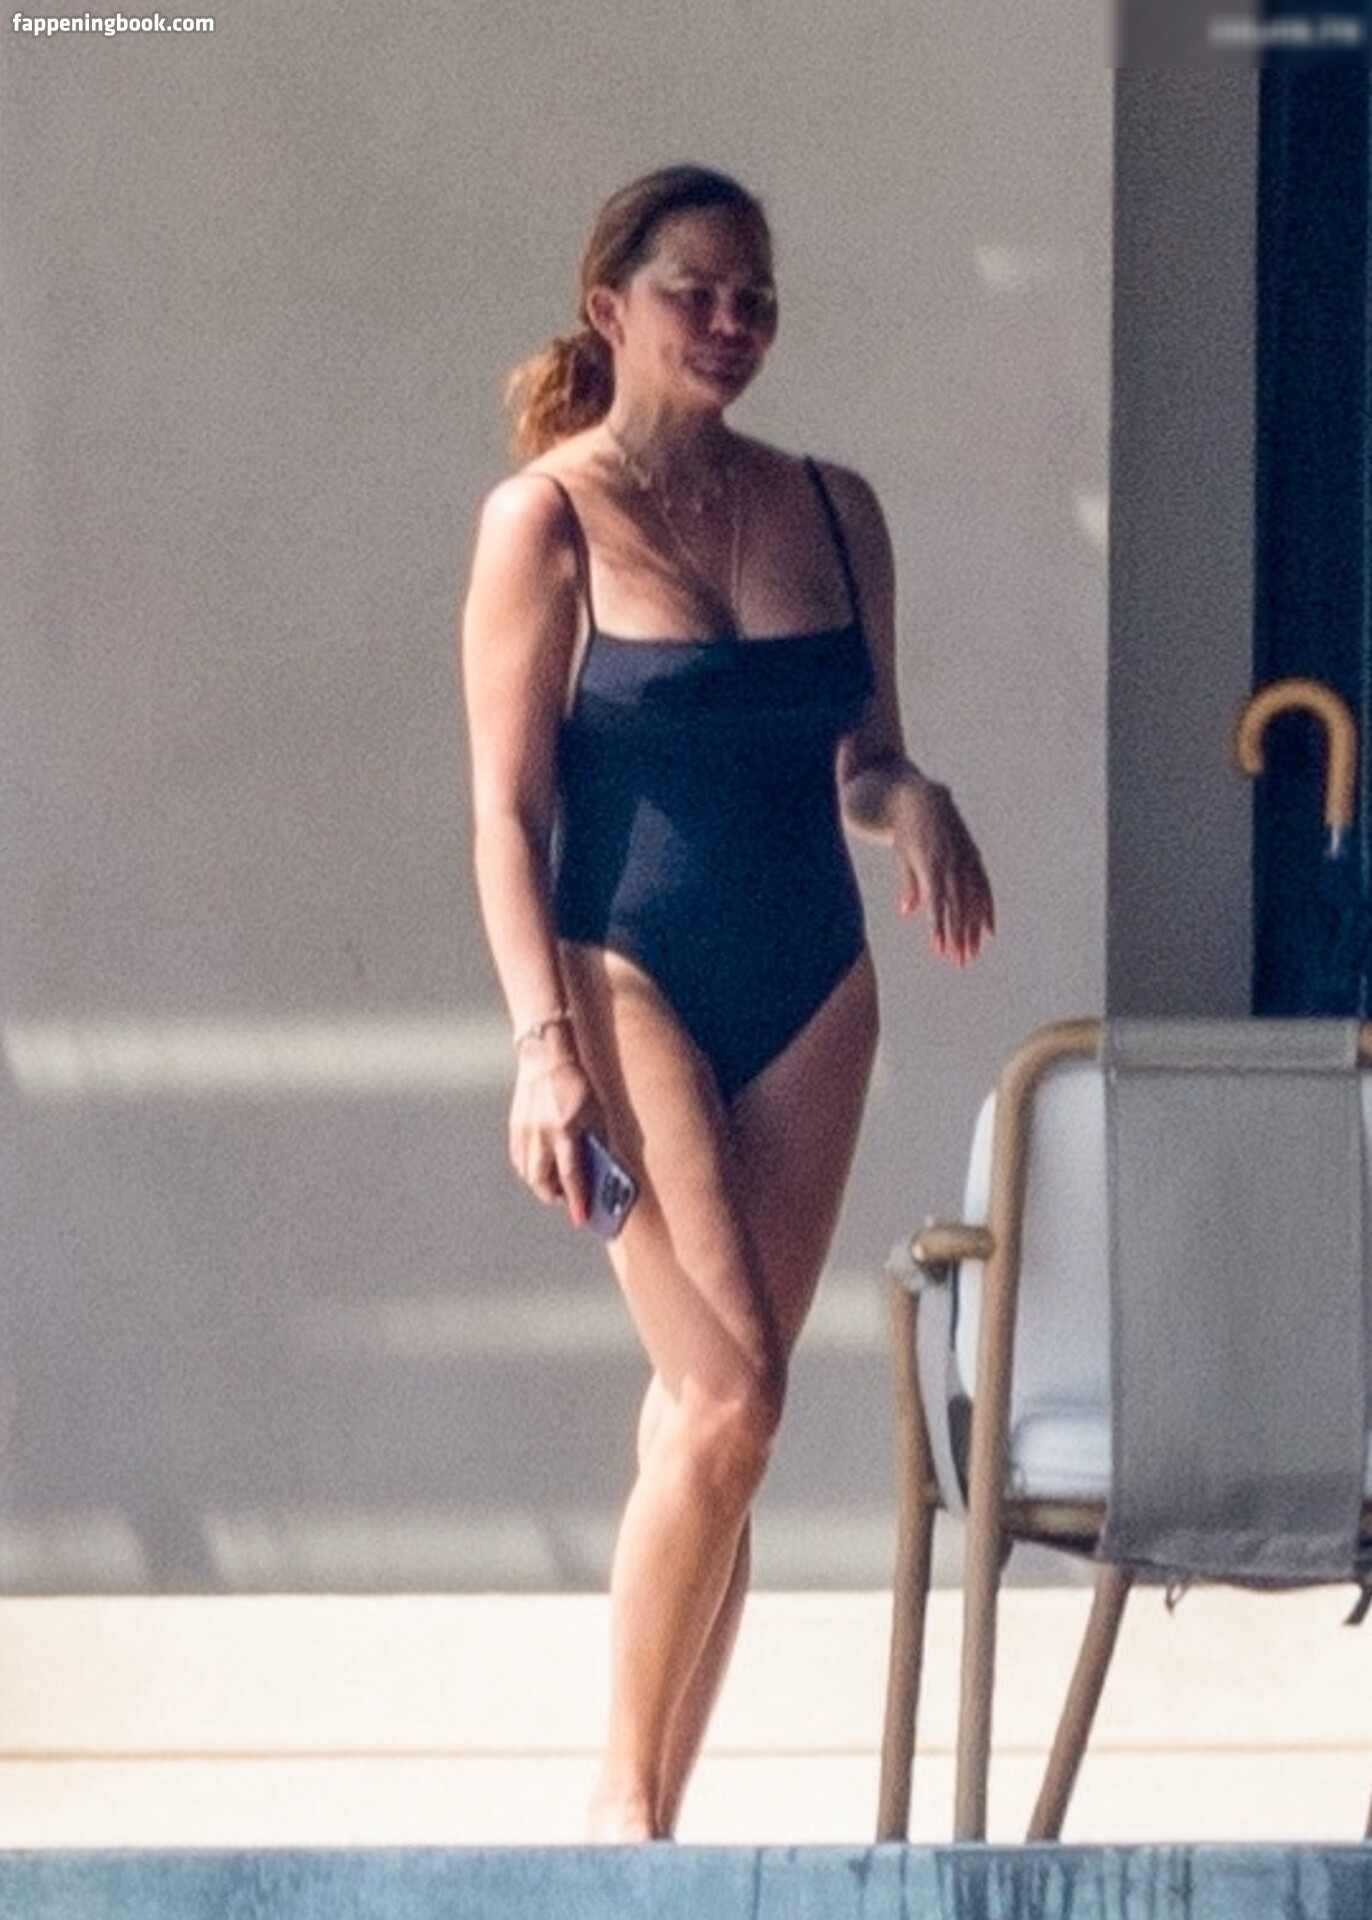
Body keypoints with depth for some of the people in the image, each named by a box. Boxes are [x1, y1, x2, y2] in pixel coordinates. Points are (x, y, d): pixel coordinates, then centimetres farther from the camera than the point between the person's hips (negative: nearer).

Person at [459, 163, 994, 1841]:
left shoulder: (832, 508, 10)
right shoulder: (548, 518, -4)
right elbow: (507, 804, -7)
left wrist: (913, 802, -7)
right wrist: (543, 1041, -16)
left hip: (810, 992, 5)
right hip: (631, 980, -5)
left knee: (716, 1418, 3)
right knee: (726, 1399, -15)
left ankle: (655, 1819, 8)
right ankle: (619, 1803, -3)